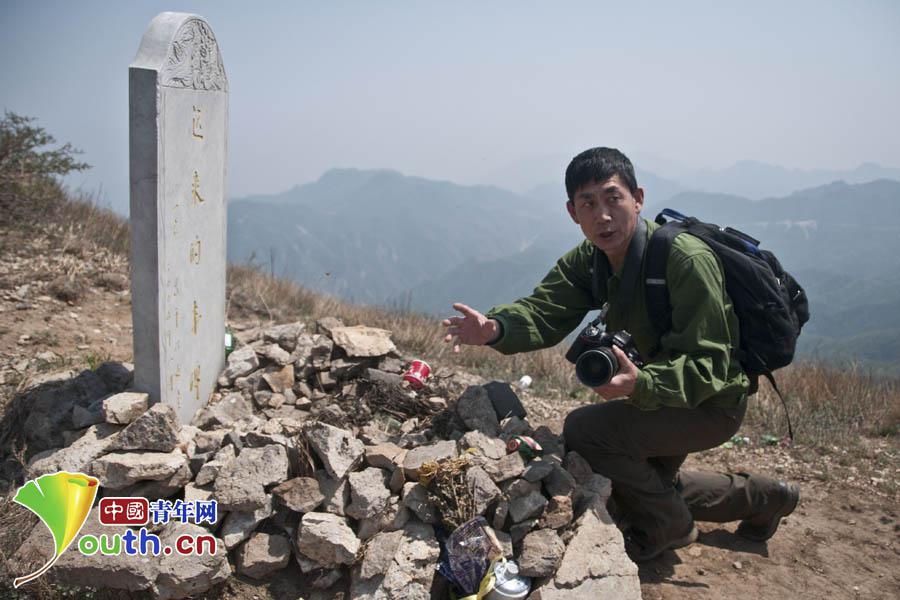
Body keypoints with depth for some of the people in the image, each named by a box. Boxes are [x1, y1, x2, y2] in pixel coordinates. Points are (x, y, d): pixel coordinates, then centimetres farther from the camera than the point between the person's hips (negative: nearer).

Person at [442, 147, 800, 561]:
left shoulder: (688, 261, -31)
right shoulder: (588, 260, -8)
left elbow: (706, 365, -34)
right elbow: (543, 309, -21)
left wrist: (638, 383, -53)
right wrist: (494, 328, -43)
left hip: (712, 402, -8)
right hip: (661, 392, 8)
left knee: (585, 430, -24)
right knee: (646, 486, 26)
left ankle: (665, 529, 0)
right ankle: (762, 497, 41)